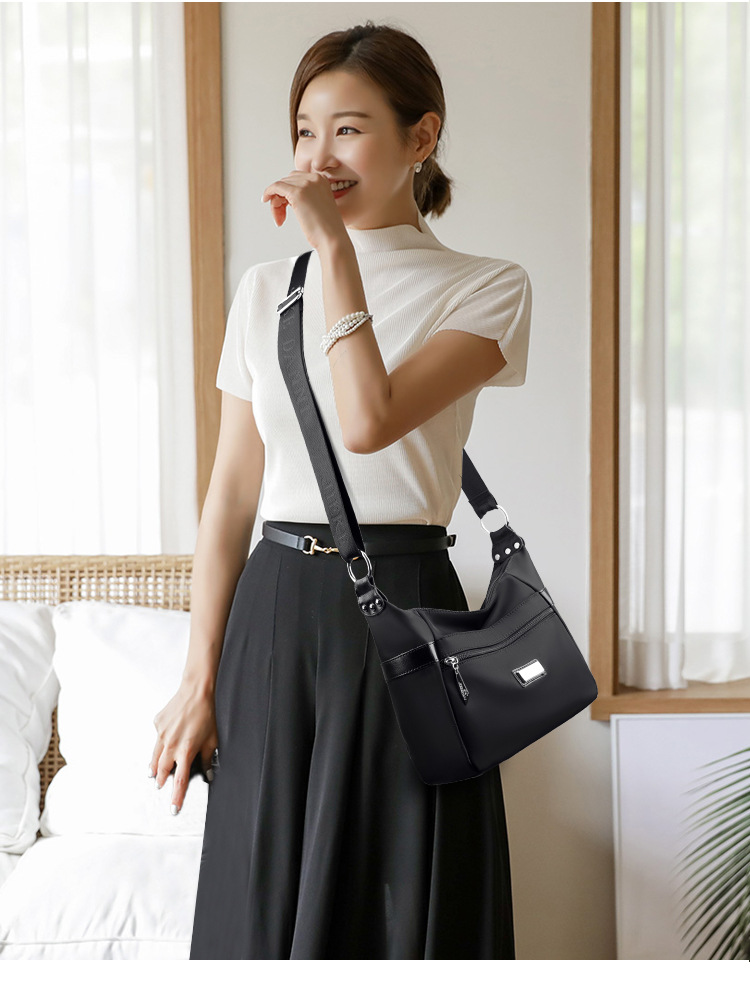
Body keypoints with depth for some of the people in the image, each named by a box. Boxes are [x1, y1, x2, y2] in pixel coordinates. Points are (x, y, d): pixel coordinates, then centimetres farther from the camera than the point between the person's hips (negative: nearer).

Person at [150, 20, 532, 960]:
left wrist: (337, 249, -14)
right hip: (275, 610, 3)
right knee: (266, 905, 10)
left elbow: (369, 422, -18)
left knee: (403, 904, 5)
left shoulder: (487, 288, -2)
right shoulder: (265, 289, 9)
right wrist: (200, 678, 4)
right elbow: (231, 491, 7)